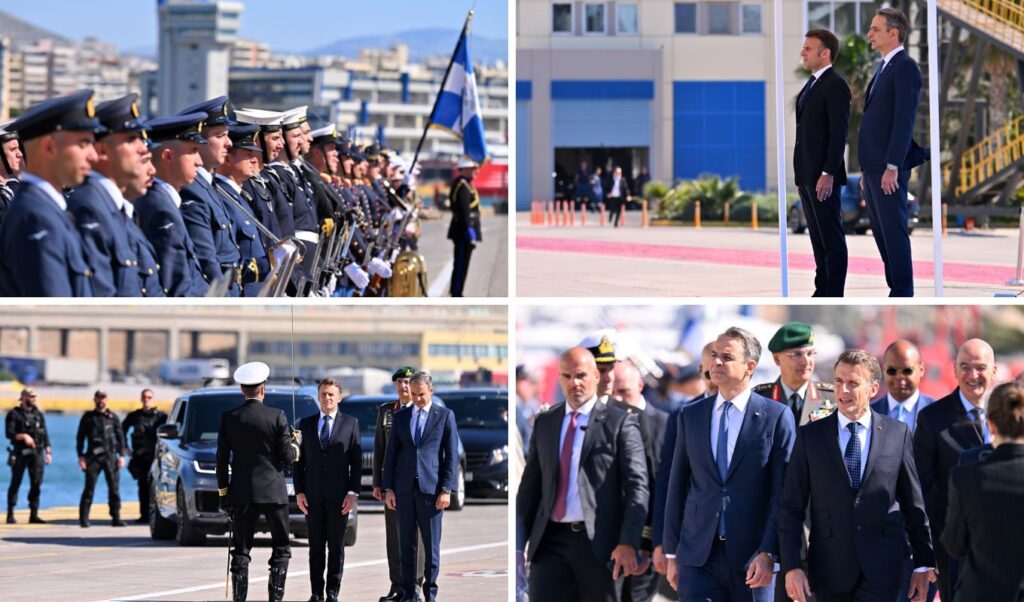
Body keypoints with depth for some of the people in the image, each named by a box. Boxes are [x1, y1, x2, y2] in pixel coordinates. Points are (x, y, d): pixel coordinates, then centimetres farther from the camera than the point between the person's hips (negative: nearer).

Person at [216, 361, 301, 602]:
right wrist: (296, 443, 15)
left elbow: (222, 459, 1)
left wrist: (223, 492, 9)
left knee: (241, 551, 6)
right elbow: (287, 456, -6)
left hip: (242, 492, 2)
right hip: (273, 491, -2)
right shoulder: (277, 417, -7)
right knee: (281, 549, 8)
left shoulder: (229, 419, -1)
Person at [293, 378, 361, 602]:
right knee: (316, 547, 4)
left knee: (336, 547, 2)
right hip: (313, 496, 2)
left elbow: (356, 461, 2)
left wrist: (353, 492, -6)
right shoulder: (305, 424, 10)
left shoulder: (351, 423, 5)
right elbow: (298, 461, 9)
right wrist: (299, 491, 0)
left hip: (338, 497, -2)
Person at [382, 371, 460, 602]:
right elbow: (391, 453, 10)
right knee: (406, 544, 4)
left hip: (431, 488, -3)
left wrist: (446, 489, -7)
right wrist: (388, 488, 3)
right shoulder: (401, 416, 11)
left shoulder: (445, 416, 4)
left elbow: (452, 455, 0)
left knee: (431, 545, 0)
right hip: (404, 488, 3)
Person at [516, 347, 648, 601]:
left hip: (600, 542, -3)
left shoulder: (619, 423, 0)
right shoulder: (544, 423, 14)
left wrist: (628, 544, -17)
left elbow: (637, 485, -6)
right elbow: (530, 484, 15)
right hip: (551, 541, 3)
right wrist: (518, 543, 8)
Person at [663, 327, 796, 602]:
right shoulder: (690, 415, 10)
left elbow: (782, 494, -4)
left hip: (754, 560, -2)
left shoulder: (776, 417, -1)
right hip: (698, 557, 2)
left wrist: (768, 553, -12)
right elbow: (677, 487, 13)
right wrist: (671, 553, 10)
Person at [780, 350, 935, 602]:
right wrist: (791, 566, -7)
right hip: (829, 569, 1)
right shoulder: (810, 436, 4)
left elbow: (913, 504, 9)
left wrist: (923, 563, 9)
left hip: (881, 569, -1)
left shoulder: (898, 434, 4)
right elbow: (791, 508, 2)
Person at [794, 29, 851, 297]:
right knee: (818, 238, 9)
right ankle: (822, 293, 11)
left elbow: (839, 133, -17)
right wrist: (801, 176, 16)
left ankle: (834, 296, -4)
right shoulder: (812, 85, 17)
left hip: (824, 177, -9)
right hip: (807, 175, 9)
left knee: (832, 239, -5)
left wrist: (828, 174, -22)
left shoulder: (836, 85, -12)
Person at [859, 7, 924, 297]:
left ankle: (902, 295, -5)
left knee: (894, 232, -7)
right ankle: (896, 290, 15)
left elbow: (904, 120, -18)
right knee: (880, 232, 10)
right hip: (874, 168, 10)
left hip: (890, 168, -10)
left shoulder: (905, 67, -11)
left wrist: (892, 167, -22)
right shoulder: (884, 68, 19)